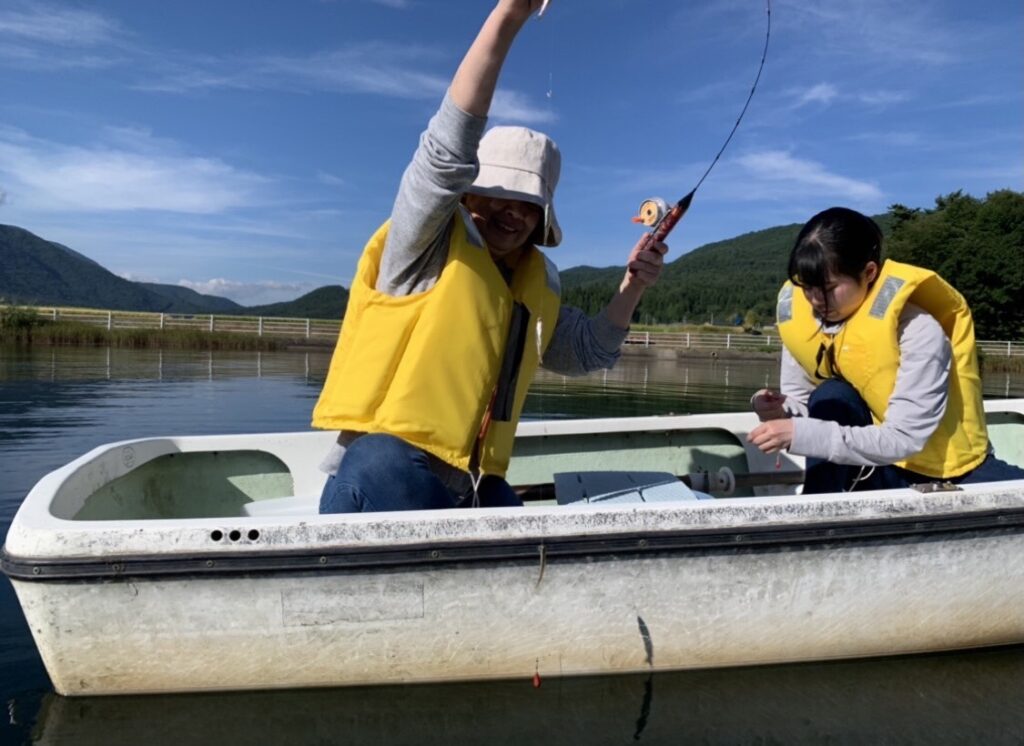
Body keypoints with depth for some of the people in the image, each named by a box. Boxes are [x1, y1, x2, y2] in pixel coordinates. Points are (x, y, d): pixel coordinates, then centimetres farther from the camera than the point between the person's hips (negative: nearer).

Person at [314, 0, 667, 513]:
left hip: (473, 486, 6)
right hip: (387, 470, -6)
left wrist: (631, 288, 10)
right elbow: (448, 150, -21)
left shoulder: (538, 283, 15)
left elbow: (589, 354, 27)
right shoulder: (427, 245, -4)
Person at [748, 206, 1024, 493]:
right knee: (830, 399, -26)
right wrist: (782, 411, -27)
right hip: (877, 466, 3)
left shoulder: (917, 330, -25)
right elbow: (798, 399, -2)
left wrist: (802, 434, -39)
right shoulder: (795, 313, -12)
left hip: (951, 468, -2)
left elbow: (903, 439, -29)